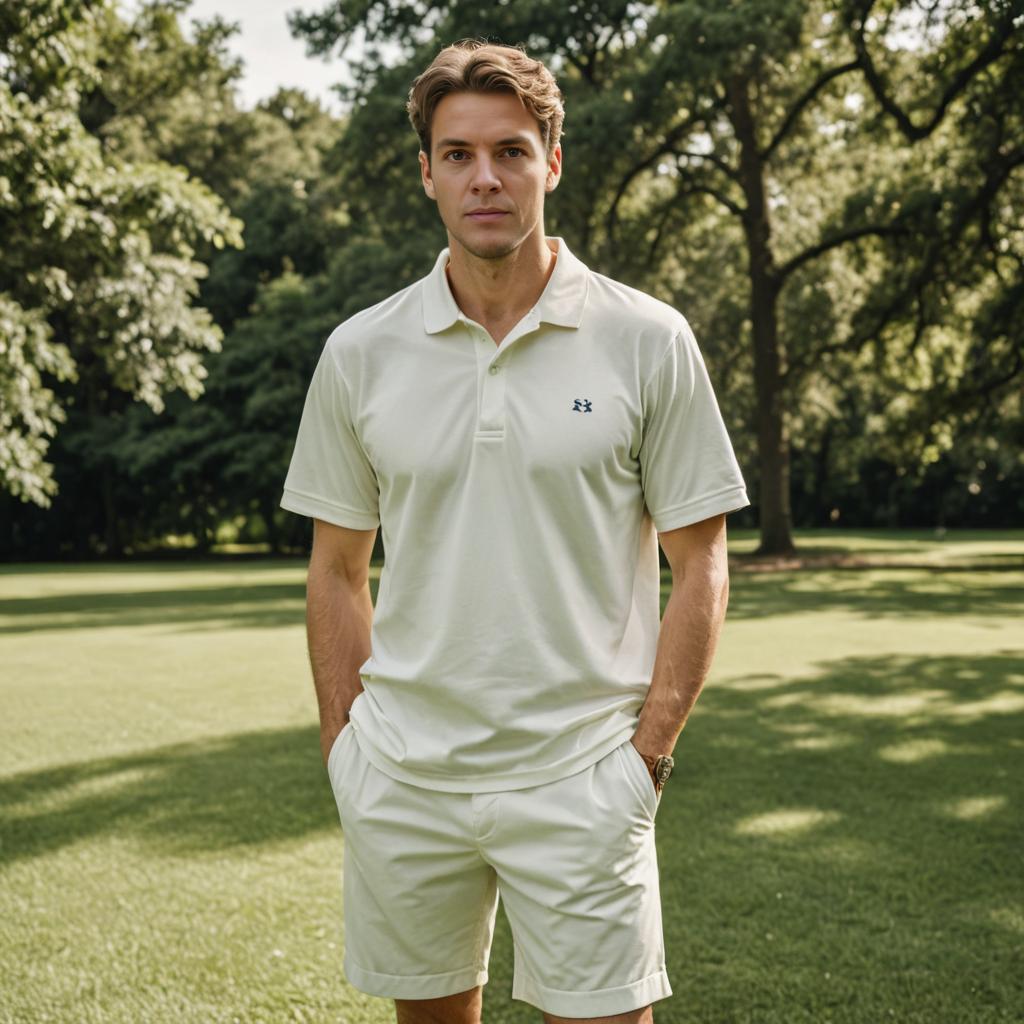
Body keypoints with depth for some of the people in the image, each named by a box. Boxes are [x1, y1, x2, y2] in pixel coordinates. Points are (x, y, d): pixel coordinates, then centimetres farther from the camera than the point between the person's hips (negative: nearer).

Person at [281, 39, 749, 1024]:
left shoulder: (648, 340, -4)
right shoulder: (358, 353, 3)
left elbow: (698, 566, -1)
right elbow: (337, 573, 9)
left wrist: (648, 752, -6)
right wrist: (343, 747, 3)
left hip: (580, 778, -2)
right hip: (402, 782, 3)